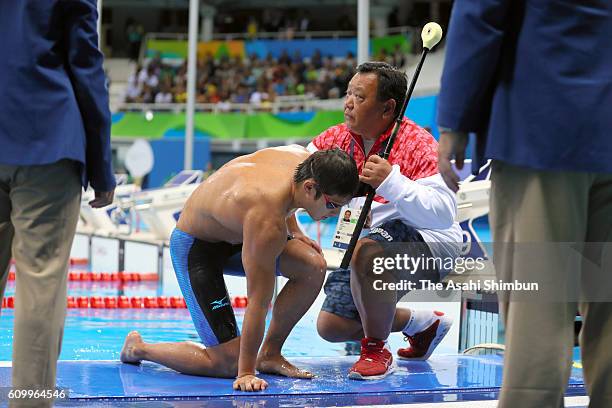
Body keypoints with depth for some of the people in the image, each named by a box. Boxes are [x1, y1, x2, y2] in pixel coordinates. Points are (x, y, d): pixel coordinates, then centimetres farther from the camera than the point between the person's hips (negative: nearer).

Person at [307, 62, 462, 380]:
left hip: (430, 245, -8)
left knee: (365, 252, -39)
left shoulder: (417, 145, -20)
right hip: (372, 242, 8)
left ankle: (376, 350, -19)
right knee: (330, 327, 6)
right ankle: (423, 323, 25)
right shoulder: (340, 138, 0)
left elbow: (444, 214, -32)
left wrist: (391, 182, -40)